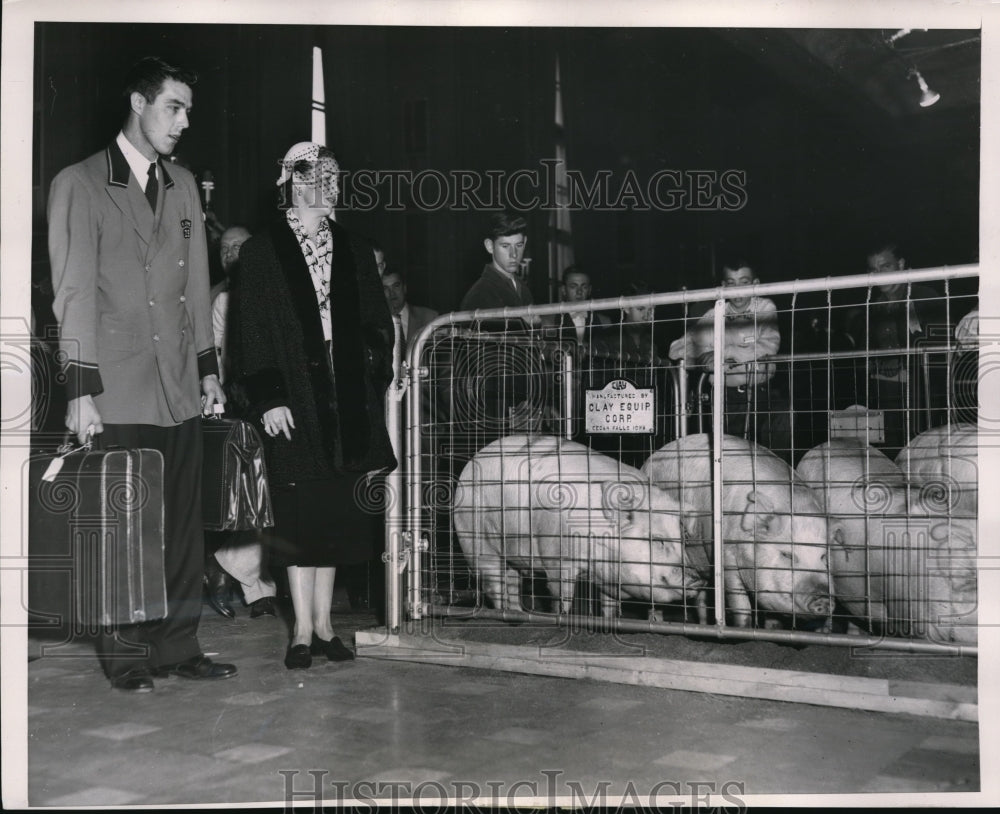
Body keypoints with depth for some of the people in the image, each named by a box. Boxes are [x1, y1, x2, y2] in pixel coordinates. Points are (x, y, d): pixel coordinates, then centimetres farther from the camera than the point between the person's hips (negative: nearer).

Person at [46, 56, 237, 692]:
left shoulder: (183, 185, 15)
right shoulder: (79, 185, 0)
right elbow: (74, 294, -5)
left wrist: (209, 369, 15)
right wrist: (81, 390, -10)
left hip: (180, 386, 5)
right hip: (119, 389, -5)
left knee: (184, 524, 6)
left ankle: (179, 647, 16)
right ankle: (127, 657, 13)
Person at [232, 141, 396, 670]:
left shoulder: (355, 252, 14)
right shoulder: (260, 253, 4)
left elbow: (378, 326, 14)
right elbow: (250, 333, -2)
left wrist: (376, 382, 2)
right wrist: (268, 399, -10)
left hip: (348, 403, 3)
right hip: (293, 403, -3)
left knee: (336, 517, 6)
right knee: (299, 518, -1)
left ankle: (323, 624, 17)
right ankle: (303, 631, 9)